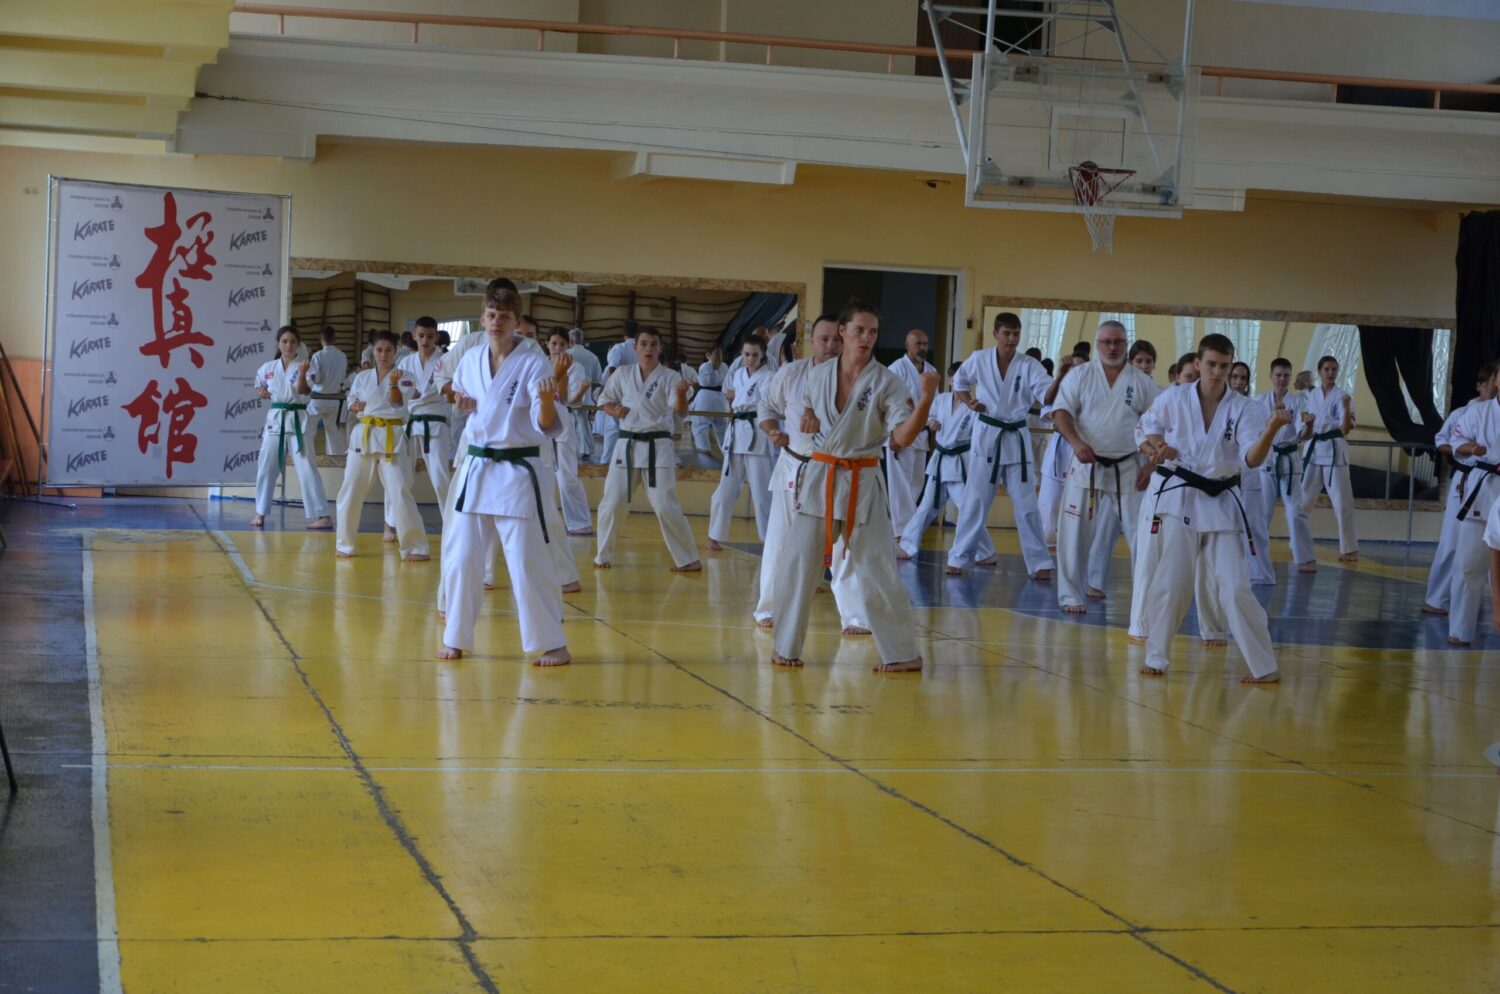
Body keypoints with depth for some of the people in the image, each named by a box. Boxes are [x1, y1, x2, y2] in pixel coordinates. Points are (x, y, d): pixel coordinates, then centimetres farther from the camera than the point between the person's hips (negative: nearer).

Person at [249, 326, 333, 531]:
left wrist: (302, 374, -37)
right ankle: (260, 513, 24)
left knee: (306, 468, -10)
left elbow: (302, 390, -19)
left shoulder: (303, 366, -3)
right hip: (275, 420, 4)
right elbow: (259, 387, 24)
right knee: (265, 468, 9)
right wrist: (262, 393, 2)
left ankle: (322, 516, -9)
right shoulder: (267, 368, 7)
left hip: (297, 421, -4)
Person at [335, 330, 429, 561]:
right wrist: (357, 406, -9)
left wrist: (394, 383, -33)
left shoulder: (405, 378, -1)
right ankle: (344, 544, 20)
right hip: (364, 435, 3)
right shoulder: (362, 377, 8)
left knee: (400, 491, -11)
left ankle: (415, 547, -4)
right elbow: (351, 404, 14)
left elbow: (398, 403, -15)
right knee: (350, 490, 5)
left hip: (392, 438, -3)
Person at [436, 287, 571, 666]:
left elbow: (547, 426, -15)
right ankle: (456, 639, 19)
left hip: (518, 471, -5)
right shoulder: (471, 360, 5)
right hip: (476, 468, 5)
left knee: (528, 561, -6)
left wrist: (550, 395, -34)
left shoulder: (533, 364, -10)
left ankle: (553, 644, 5)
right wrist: (463, 403, 1)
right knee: (460, 557, 6)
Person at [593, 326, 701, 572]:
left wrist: (681, 394, -41)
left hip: (657, 447, -3)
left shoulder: (669, 376, -4)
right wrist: (615, 411, -7)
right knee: (611, 503, 4)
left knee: (666, 506, -9)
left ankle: (688, 559, 2)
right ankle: (604, 556, 21)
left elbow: (680, 409, -18)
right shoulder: (623, 373, 5)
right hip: (627, 445, 3)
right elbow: (605, 399, 15)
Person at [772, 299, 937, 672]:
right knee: (798, 564, 5)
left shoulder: (887, 382, -7)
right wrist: (805, 419, -3)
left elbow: (903, 437, -15)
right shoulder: (818, 375, 3)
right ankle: (787, 646, 19)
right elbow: (801, 412, 21)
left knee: (877, 571, -3)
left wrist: (926, 400, -30)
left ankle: (902, 652, 8)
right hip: (818, 477, 3)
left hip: (862, 483, -3)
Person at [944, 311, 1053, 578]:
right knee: (974, 501, 4)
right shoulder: (979, 360, -2)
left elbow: (1048, 396, -18)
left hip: (1016, 438, 0)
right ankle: (959, 558, 14)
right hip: (986, 436, 0)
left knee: (1026, 504, 2)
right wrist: (969, 402, -3)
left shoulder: (1029, 366, -6)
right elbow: (959, 383, 15)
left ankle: (1039, 563, 10)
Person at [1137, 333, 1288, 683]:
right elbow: (1148, 427, 15)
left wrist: (1271, 430, -36)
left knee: (1235, 589, -5)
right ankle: (1156, 657, 18)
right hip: (1178, 498, 1)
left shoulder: (1242, 408, -7)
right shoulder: (1173, 399, -4)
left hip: (1221, 502, 0)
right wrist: (1158, 446, -6)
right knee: (1169, 584, 1)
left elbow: (1252, 459, -18)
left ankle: (1265, 666, 3)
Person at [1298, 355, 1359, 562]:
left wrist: (1347, 409, -30)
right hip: (1313, 449, 4)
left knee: (1342, 503, -6)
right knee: (1302, 500, 8)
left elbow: (1346, 430, -14)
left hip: (1335, 451, -4)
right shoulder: (1312, 395, 9)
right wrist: (1306, 420, -6)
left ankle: (1350, 549, 1)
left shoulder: (1342, 396, -5)